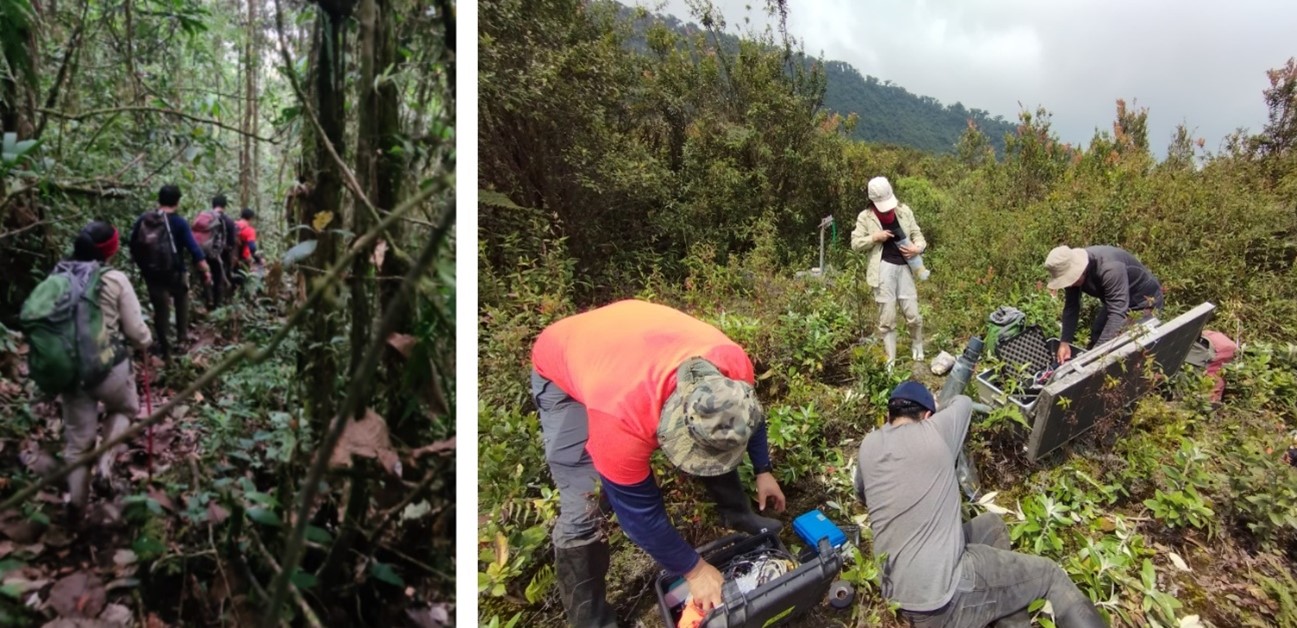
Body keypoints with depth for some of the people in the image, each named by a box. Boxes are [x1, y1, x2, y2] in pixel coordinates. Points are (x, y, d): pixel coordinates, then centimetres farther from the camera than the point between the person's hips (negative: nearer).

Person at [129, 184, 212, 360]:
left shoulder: (143, 219, 0)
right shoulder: (179, 222, -12)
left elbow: (133, 246, 7)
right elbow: (193, 248, -17)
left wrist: (142, 266, 20)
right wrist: (206, 270, -13)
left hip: (151, 273, 3)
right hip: (174, 272, -3)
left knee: (160, 309, 11)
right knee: (181, 301, 24)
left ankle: (164, 348, 16)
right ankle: (182, 337, 23)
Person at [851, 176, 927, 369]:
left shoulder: (904, 211, 7)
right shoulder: (865, 217, 1)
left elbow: (917, 234, 11)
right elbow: (855, 243, 2)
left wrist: (918, 247, -11)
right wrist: (874, 237, -14)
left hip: (904, 267, 2)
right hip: (883, 268, -2)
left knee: (913, 315, 3)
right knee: (887, 318, 2)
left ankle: (918, 350, 30)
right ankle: (890, 360, 13)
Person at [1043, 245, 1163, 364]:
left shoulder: (1109, 268, -40)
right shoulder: (1071, 271, -17)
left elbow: (1118, 312, -43)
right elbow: (1070, 307, -10)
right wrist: (1065, 342, -19)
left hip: (1144, 303, -7)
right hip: (1115, 302, 7)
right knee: (1095, 338, 8)